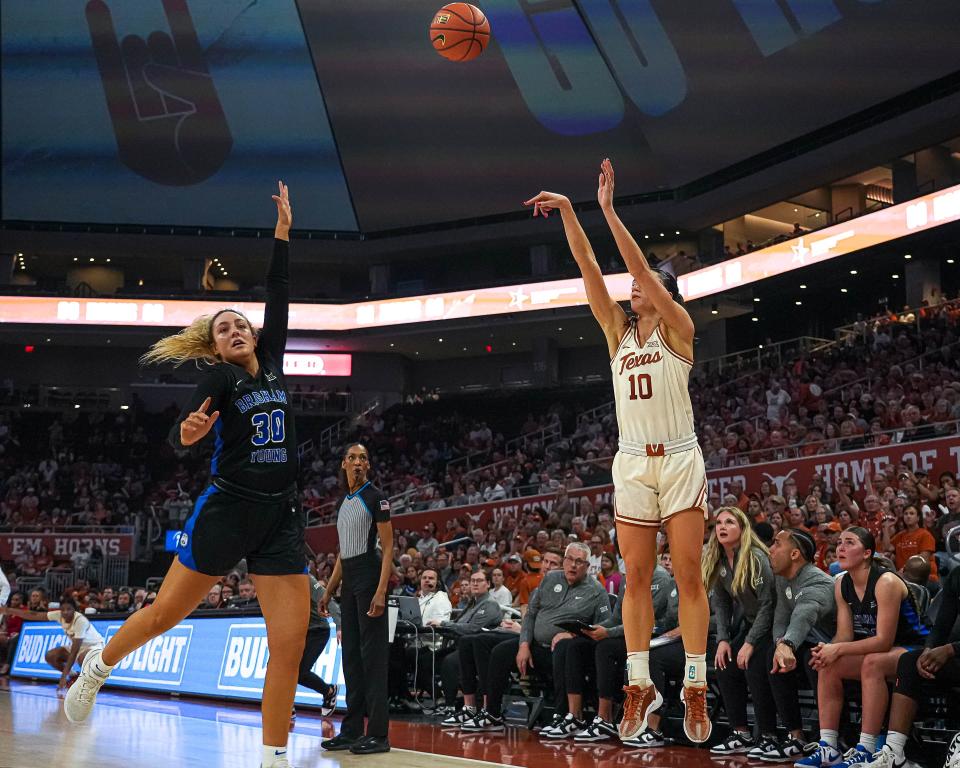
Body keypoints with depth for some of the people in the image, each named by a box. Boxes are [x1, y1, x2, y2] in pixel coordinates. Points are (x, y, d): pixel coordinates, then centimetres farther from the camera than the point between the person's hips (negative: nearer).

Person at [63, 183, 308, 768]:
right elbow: (183, 434, -17)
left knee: (290, 647, -6)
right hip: (226, 510, -4)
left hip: (281, 517, 4)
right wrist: (188, 431, -40)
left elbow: (279, 296, 14)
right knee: (164, 615, 8)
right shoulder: (218, 376, -2)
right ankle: (99, 665, 38)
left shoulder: (271, 362, 12)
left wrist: (283, 230, 12)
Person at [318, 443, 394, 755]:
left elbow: (388, 548, -11)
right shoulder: (343, 501, 16)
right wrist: (328, 591, 17)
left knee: (373, 653, -8)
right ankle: (352, 729, 14)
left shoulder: (376, 497, -6)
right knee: (351, 653, 8)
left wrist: (381, 591, -21)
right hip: (348, 579, 8)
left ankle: (378, 734, -6)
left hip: (370, 574, -8)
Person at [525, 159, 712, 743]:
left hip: (680, 459, -4)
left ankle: (696, 688, 0)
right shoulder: (619, 331, 12)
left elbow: (641, 266, -13)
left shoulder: (677, 326, 0)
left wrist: (609, 209, -16)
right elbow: (589, 267, 3)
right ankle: (641, 686, 7)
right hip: (632, 463, 4)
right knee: (637, 577, 3)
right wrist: (567, 210, -4)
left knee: (688, 575, -4)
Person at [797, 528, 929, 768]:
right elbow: (845, 635, -1)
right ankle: (828, 748, -13)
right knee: (828, 665, -12)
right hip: (879, 651, 8)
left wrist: (838, 649, -28)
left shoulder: (886, 582, -23)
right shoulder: (842, 584, 0)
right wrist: (827, 650, -23)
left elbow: (884, 640, -26)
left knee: (872, 662, -35)